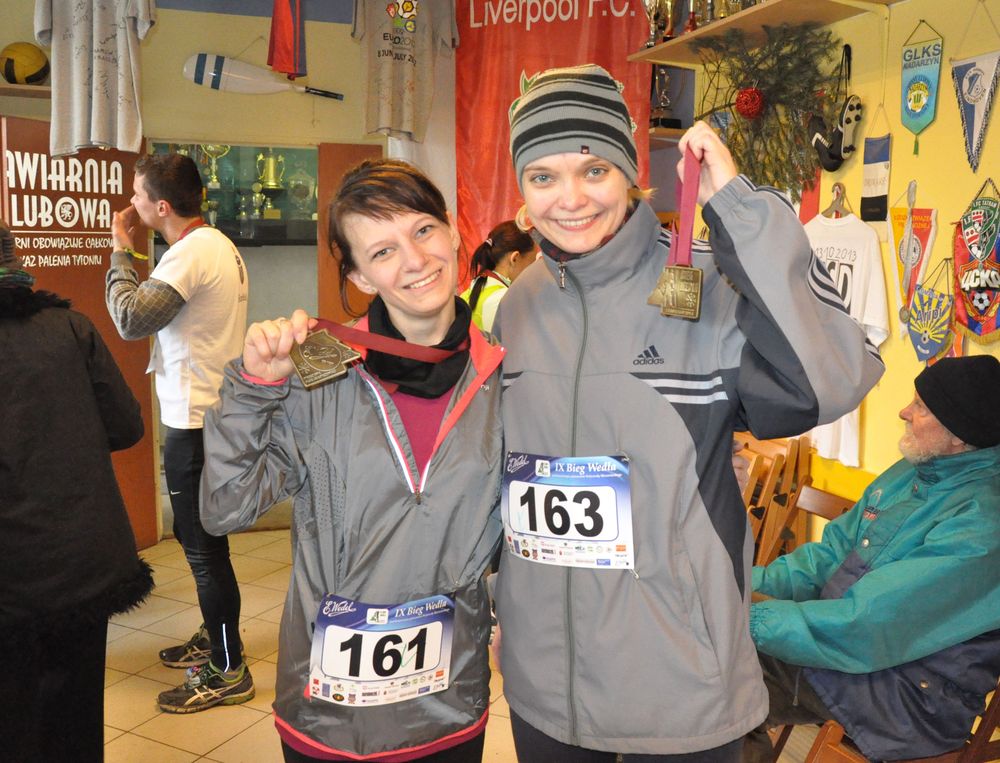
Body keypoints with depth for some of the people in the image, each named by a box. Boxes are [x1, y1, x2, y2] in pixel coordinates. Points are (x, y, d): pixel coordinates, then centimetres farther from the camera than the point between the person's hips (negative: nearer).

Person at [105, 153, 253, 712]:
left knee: (204, 546, -1)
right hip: (213, 411, 10)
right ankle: (216, 637, 38)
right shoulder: (220, 246, 12)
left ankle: (228, 671, 12)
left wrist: (122, 250, -12)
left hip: (196, 423, -10)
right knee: (201, 537, 22)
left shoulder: (193, 252, -18)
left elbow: (130, 320, -23)